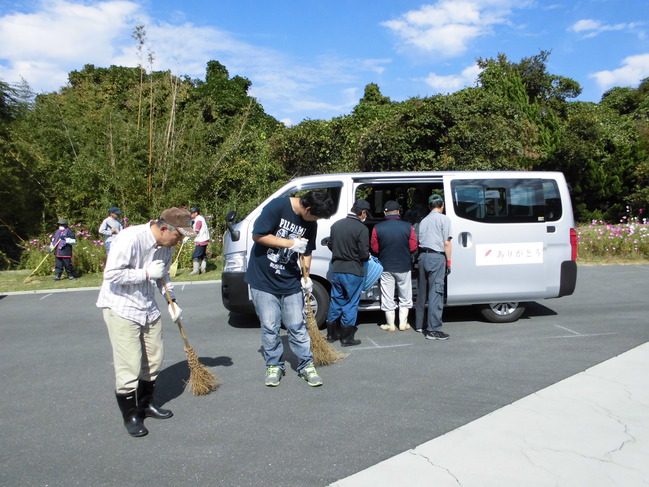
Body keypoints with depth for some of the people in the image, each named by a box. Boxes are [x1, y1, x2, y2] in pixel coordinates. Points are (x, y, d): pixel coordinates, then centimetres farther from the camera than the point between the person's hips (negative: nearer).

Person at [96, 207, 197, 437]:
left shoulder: (167, 246, 0)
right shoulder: (130, 238, -24)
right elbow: (111, 274, -26)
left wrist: (171, 301, 6)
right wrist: (147, 273, -23)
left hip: (148, 308, 8)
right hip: (120, 308, -7)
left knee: (154, 359, 12)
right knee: (129, 365, -5)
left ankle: (146, 403, 32)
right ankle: (130, 415, 12)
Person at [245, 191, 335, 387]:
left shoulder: (310, 223, -1)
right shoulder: (277, 207, -18)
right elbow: (258, 236, -19)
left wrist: (306, 277, -3)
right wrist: (291, 243, -21)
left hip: (290, 281, 4)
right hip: (263, 279, -3)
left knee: (297, 326, 6)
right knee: (269, 327, 3)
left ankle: (306, 365, 19)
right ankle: (274, 365, 21)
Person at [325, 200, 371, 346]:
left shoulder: (336, 225, 5)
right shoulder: (361, 229, -15)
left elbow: (330, 245, 14)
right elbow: (364, 253, -15)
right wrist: (367, 256, 6)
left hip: (336, 270, 6)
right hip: (353, 272, -6)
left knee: (335, 301, 16)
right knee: (351, 304, 5)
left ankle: (332, 334, 26)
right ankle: (346, 337, 11)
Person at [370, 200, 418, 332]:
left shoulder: (378, 228, -10)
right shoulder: (408, 227, -9)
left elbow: (374, 248, -3)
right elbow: (413, 247, -6)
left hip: (386, 267, 0)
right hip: (404, 266, 1)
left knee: (388, 297, 10)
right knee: (405, 297, 16)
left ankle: (390, 325, 16)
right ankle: (403, 324, 21)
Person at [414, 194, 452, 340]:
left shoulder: (424, 220, 19)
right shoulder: (444, 219, -1)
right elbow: (446, 243, -7)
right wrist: (449, 261, -3)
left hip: (423, 256, 7)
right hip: (437, 257, -7)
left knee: (422, 291, 15)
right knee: (436, 293, -8)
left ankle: (419, 325, 24)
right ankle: (433, 330, -11)